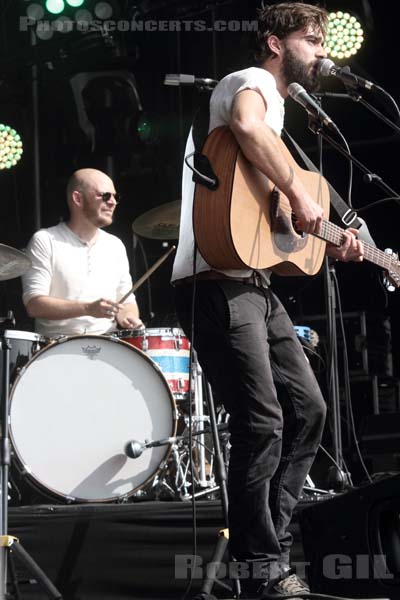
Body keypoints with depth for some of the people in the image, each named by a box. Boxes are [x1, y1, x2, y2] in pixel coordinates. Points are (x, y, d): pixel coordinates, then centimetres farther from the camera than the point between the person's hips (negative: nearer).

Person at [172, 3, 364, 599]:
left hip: (256, 284, 11)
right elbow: (248, 127, -30)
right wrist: (301, 194, -24)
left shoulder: (278, 106, 26)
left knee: (308, 409, 8)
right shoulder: (252, 82, -3)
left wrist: (330, 245, 14)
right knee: (262, 423, -13)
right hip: (217, 281, -11)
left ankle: (274, 547, 15)